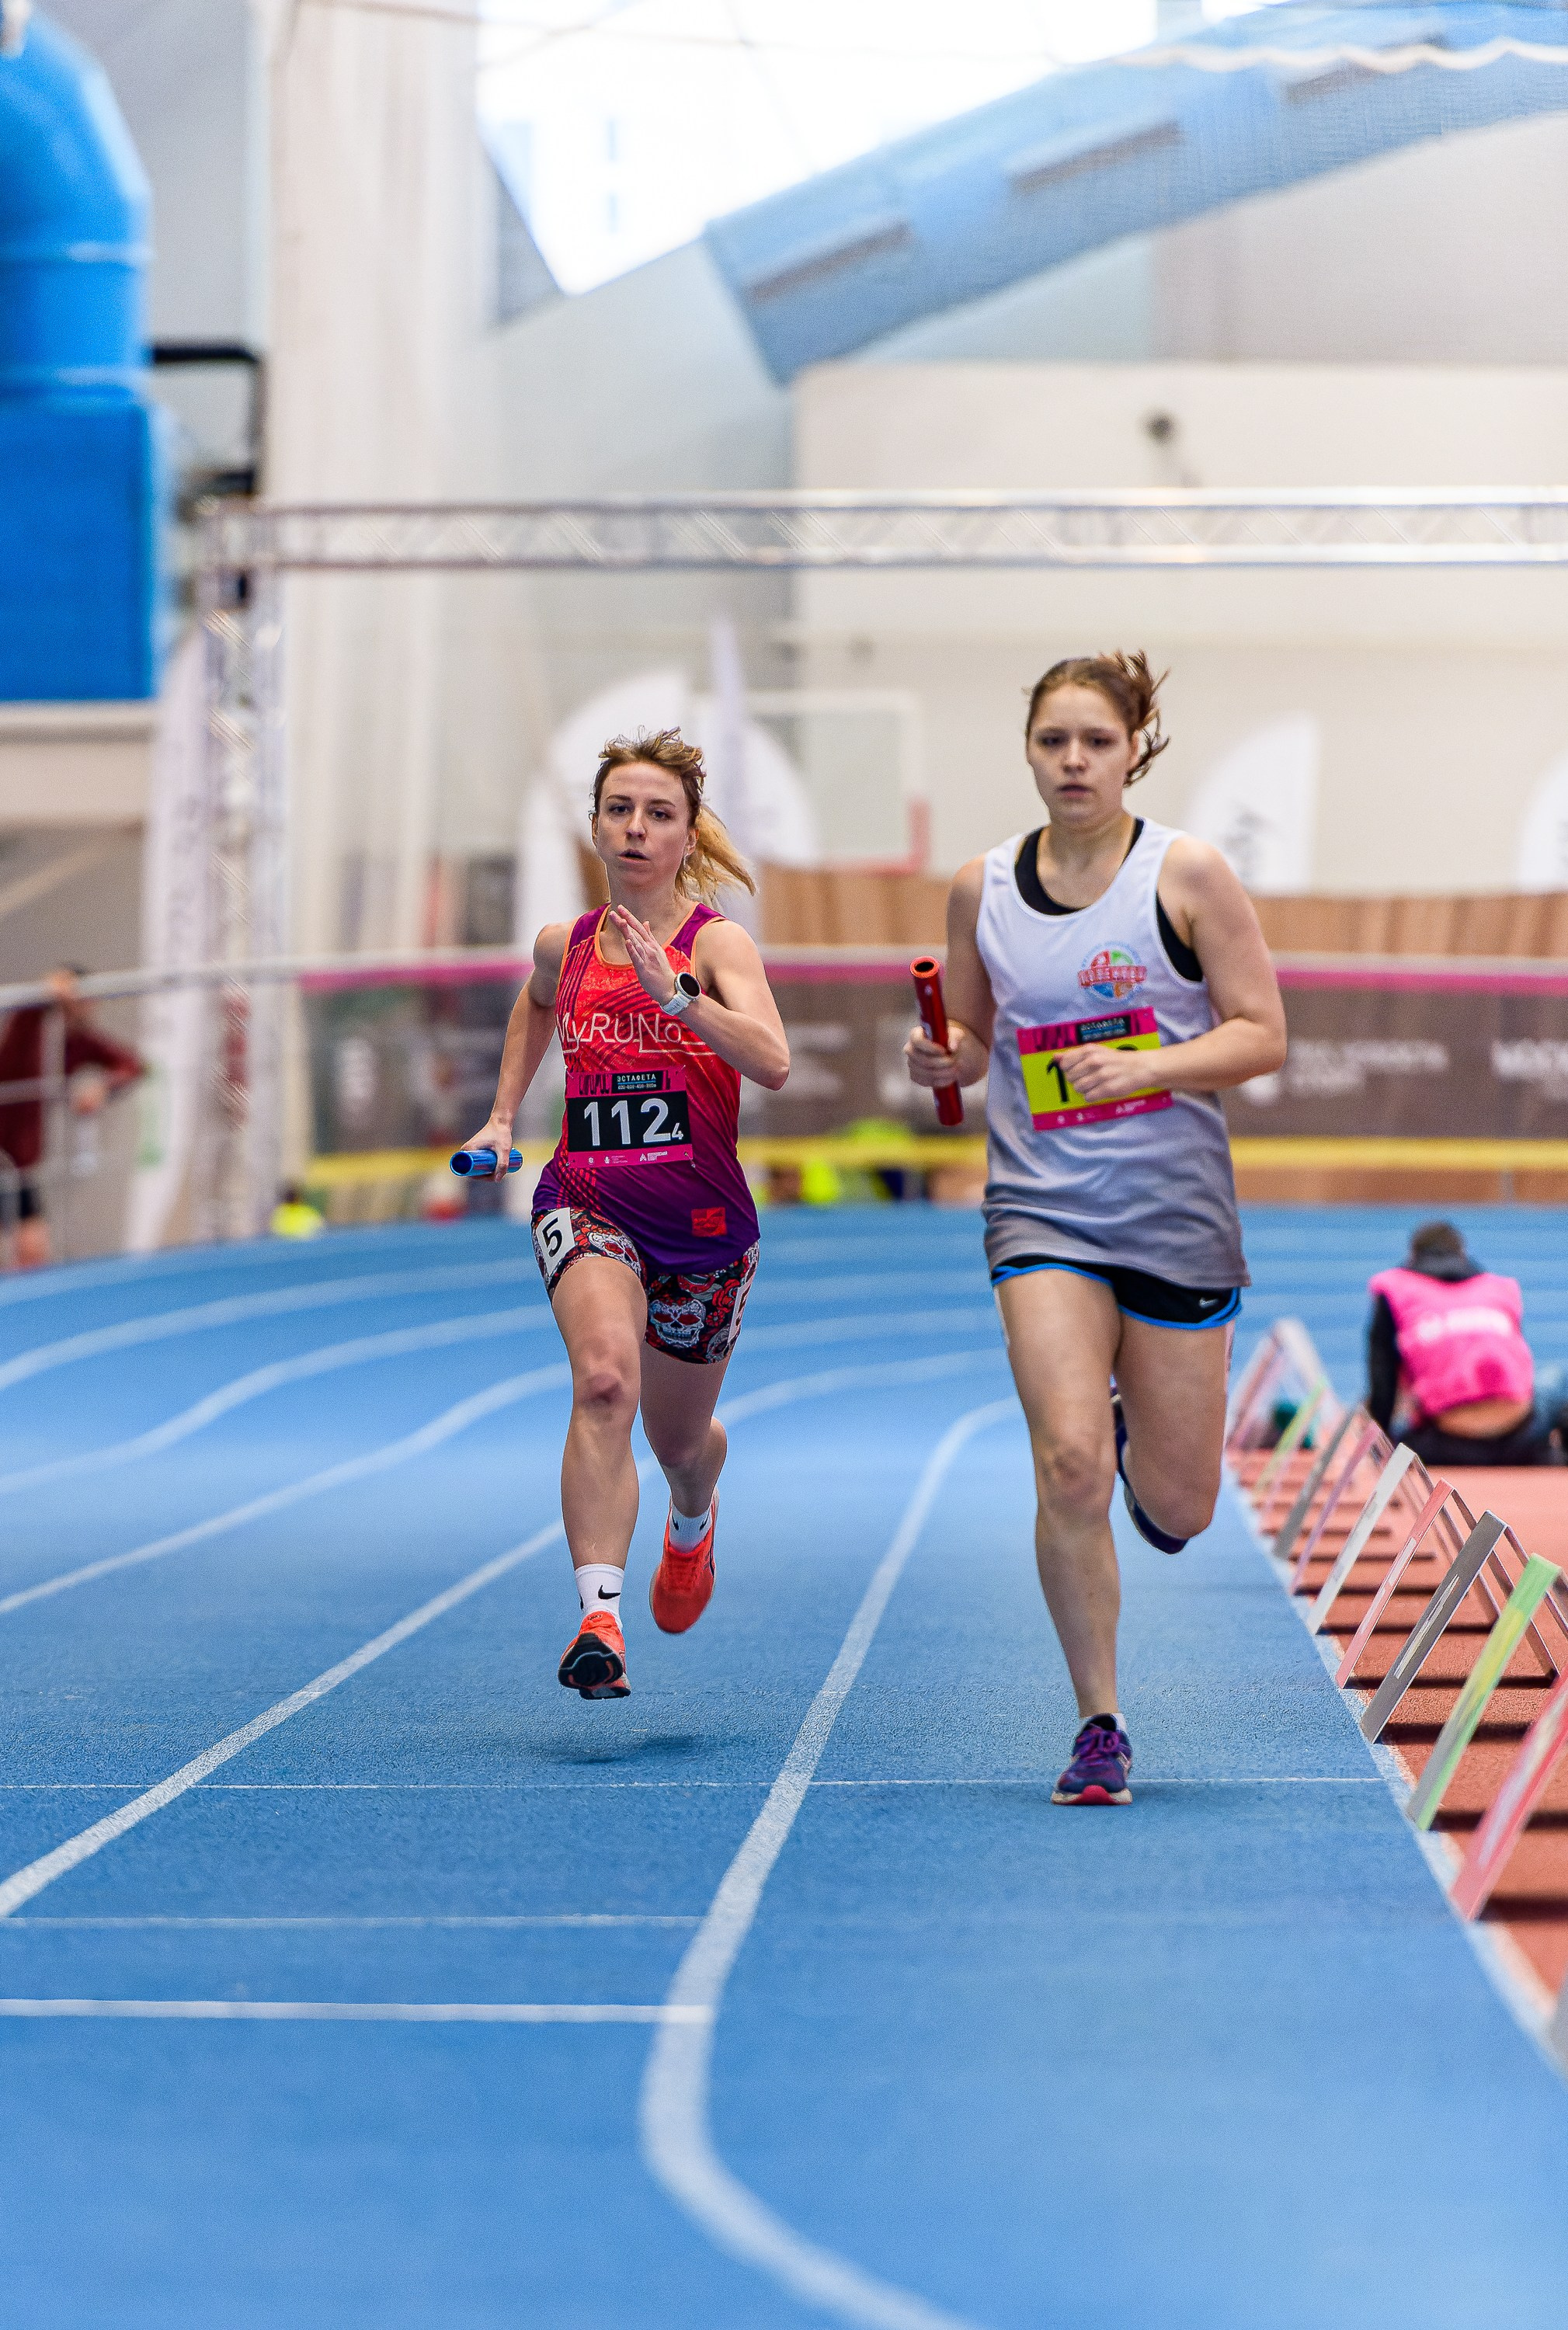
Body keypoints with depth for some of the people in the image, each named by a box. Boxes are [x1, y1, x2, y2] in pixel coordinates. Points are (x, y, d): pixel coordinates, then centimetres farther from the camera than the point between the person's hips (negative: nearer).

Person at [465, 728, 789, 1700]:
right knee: (605, 1378, -29)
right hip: (587, 1204, 1)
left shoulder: (717, 943, -10)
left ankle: (694, 1522, 57)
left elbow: (772, 1062, -27)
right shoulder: (566, 946, 4)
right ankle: (600, 1621, -38)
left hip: (701, 1217, -1)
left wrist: (673, 993, -37)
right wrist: (503, 1116, 24)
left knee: (680, 1438, 17)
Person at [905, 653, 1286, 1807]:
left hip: (1178, 1211, -1)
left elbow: (1262, 1033, -5)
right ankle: (1100, 1725, -4)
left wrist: (1148, 1065, -20)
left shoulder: (1187, 873, -4)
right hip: (1044, 1208, 1)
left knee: (1176, 1512, 3)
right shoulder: (983, 888, 4)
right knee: (1069, 1465, -18)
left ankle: (1143, 1435, 41)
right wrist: (944, 1059, -6)